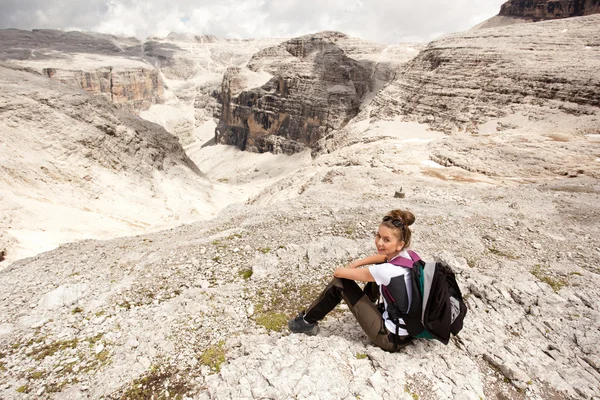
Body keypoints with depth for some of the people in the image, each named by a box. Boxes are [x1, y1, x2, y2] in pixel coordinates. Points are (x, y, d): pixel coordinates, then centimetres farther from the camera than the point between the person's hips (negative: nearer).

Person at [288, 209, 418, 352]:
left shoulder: (388, 271, -29)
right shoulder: (404, 255, -7)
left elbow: (339, 272, -19)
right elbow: (384, 256, 17)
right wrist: (356, 264, 4)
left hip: (391, 338, -8)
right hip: (408, 329, 8)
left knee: (339, 282, -6)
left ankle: (308, 322, 13)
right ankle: (366, 304, 40)